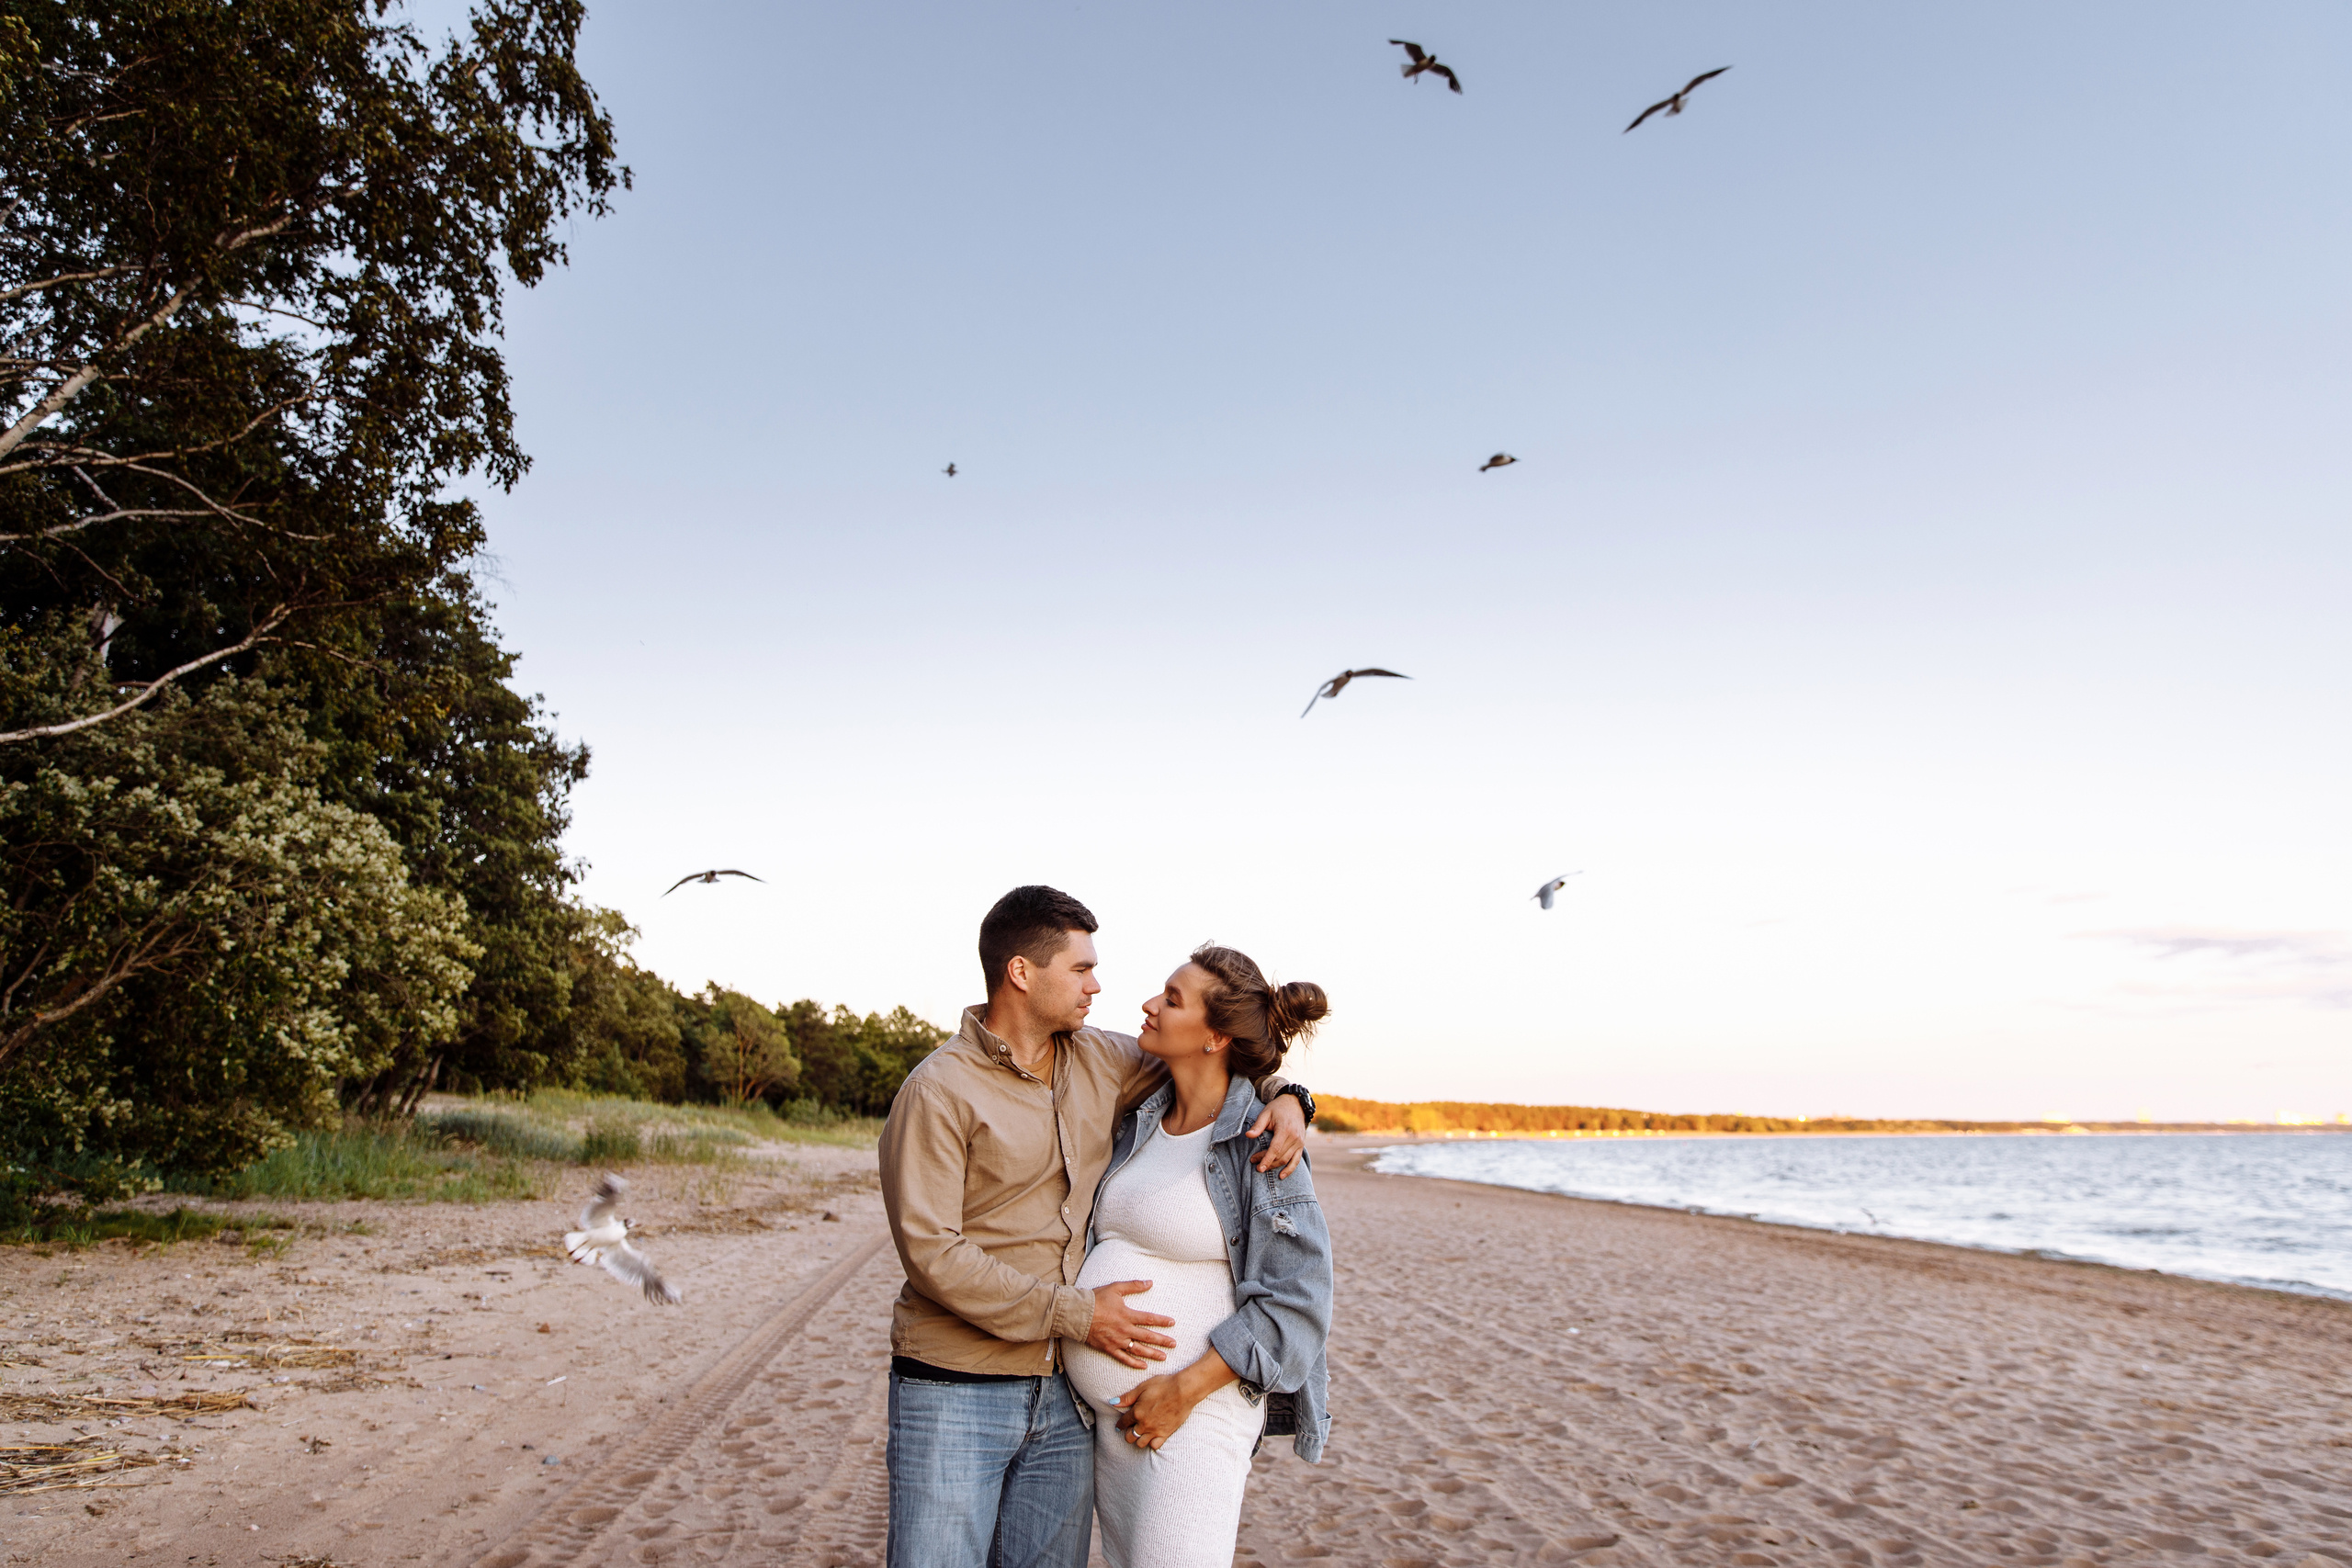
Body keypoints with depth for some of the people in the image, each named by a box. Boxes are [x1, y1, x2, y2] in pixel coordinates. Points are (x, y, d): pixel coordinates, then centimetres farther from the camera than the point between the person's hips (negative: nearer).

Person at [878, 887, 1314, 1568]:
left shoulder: (1099, 1062, 6)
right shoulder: (938, 1091, -13)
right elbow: (930, 1253, -17)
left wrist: (1283, 1096, -2)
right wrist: (1076, 1313, -18)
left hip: (1063, 1396, 6)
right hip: (957, 1392, -5)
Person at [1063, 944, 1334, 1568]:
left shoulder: (1262, 1146, -14)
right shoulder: (1139, 1124, 7)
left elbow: (1297, 1301, -16)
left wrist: (1186, 1388, -17)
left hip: (1194, 1416, -7)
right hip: (1111, 1413, 7)